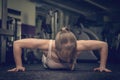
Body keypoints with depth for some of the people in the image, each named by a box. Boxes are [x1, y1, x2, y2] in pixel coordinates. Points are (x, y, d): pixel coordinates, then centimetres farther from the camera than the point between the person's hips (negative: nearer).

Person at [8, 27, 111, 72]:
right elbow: (17, 43, -43)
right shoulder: (48, 45, -51)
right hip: (49, 66, 0)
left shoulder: (78, 46, -48)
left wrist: (102, 66, -31)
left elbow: (104, 45, -34)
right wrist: (19, 65, -36)